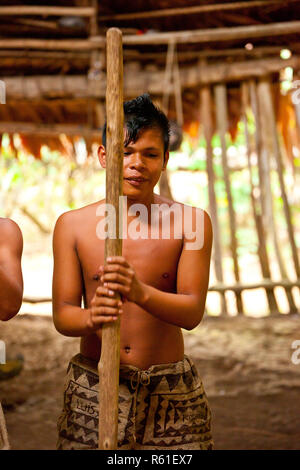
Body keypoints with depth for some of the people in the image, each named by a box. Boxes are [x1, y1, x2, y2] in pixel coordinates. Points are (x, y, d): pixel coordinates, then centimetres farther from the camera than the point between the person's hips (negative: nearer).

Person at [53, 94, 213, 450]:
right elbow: (62, 315, -2)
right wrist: (91, 317, -26)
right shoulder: (72, 225, 1)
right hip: (92, 390, 1)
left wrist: (140, 292, -30)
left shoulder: (190, 222, -2)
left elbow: (192, 312, -10)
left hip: (171, 393, 0)